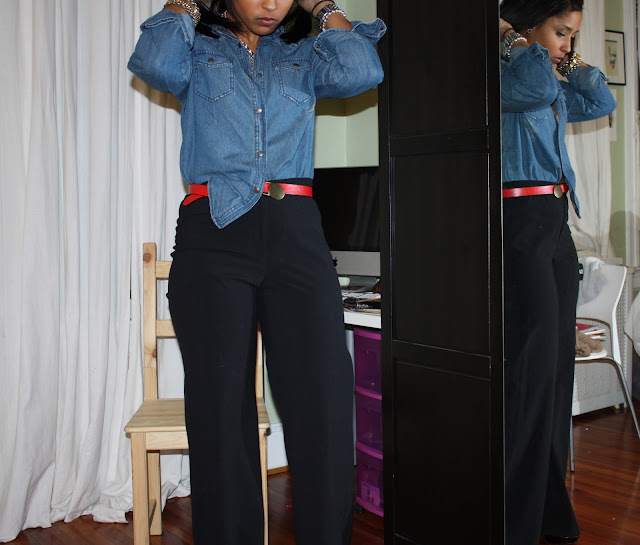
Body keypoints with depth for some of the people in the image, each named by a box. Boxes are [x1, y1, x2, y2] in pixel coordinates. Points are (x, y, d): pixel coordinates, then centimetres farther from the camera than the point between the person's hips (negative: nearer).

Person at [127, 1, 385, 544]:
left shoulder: (302, 55, 22)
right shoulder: (198, 50, 17)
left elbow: (362, 71, 2)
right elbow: (153, 62, -6)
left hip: (295, 231, 1)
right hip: (214, 233, -1)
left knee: (325, 394, -9)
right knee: (220, 400, -3)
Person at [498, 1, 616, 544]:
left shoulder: (557, 93, 20)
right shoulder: (500, 73, -6)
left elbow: (601, 102, 31)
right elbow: (537, 86, -25)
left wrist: (572, 58, 22)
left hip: (556, 225, 10)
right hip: (522, 221, -10)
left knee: (558, 363, 11)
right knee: (532, 365, -11)